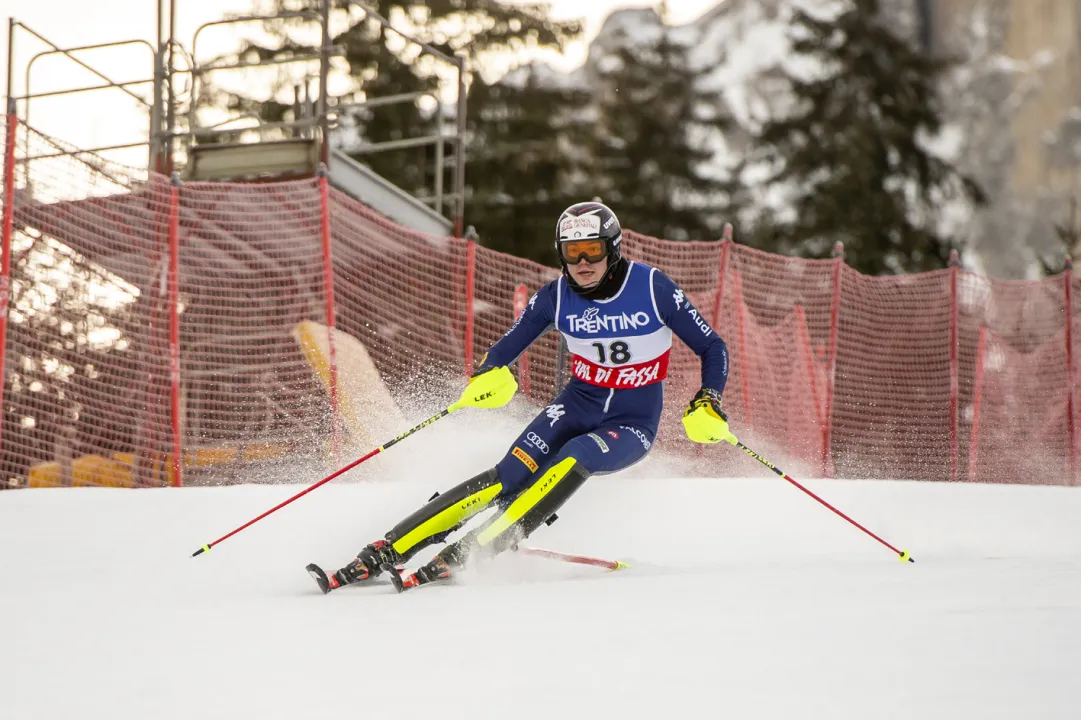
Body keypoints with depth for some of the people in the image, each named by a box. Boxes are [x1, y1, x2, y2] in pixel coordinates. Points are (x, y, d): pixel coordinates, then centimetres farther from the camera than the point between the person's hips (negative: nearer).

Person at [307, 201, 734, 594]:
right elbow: (504, 350, 0)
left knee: (573, 459, -33)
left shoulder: (653, 288, -15)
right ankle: (385, 552, -26)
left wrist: (707, 405, -23)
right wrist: (490, 376, -23)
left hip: (632, 426, -2)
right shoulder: (556, 297, -7)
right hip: (578, 404, 2)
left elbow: (713, 349, -7)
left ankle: (463, 556, -36)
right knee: (510, 475, -21)